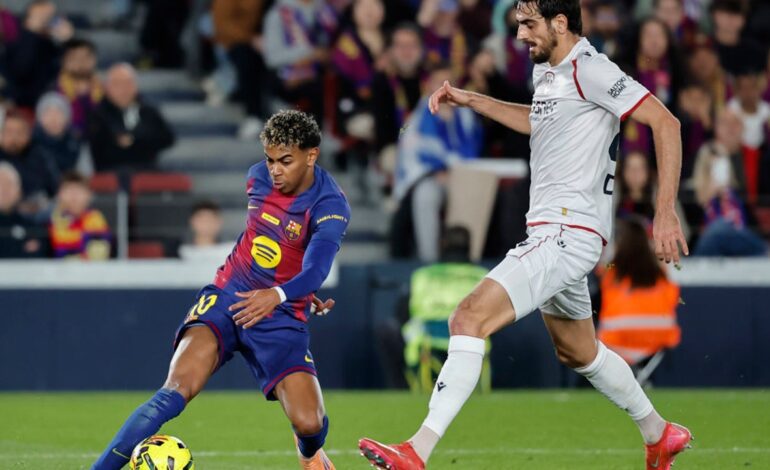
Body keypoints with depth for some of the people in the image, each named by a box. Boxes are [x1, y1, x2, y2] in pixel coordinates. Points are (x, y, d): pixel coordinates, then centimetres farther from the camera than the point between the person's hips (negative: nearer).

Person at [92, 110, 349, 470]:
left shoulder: (330, 205, -15)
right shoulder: (259, 177, 1)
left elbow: (315, 269, -31)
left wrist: (279, 295, -51)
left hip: (280, 317, -2)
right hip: (228, 297, 2)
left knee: (309, 423, -16)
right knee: (176, 391, -23)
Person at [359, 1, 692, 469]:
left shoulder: (589, 70, -15)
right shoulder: (546, 70, 14)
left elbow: (666, 123, -18)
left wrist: (665, 212, -22)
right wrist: (472, 100, 25)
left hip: (568, 234, -11)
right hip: (552, 234, 11)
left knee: (470, 319, -21)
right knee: (578, 353, 25)